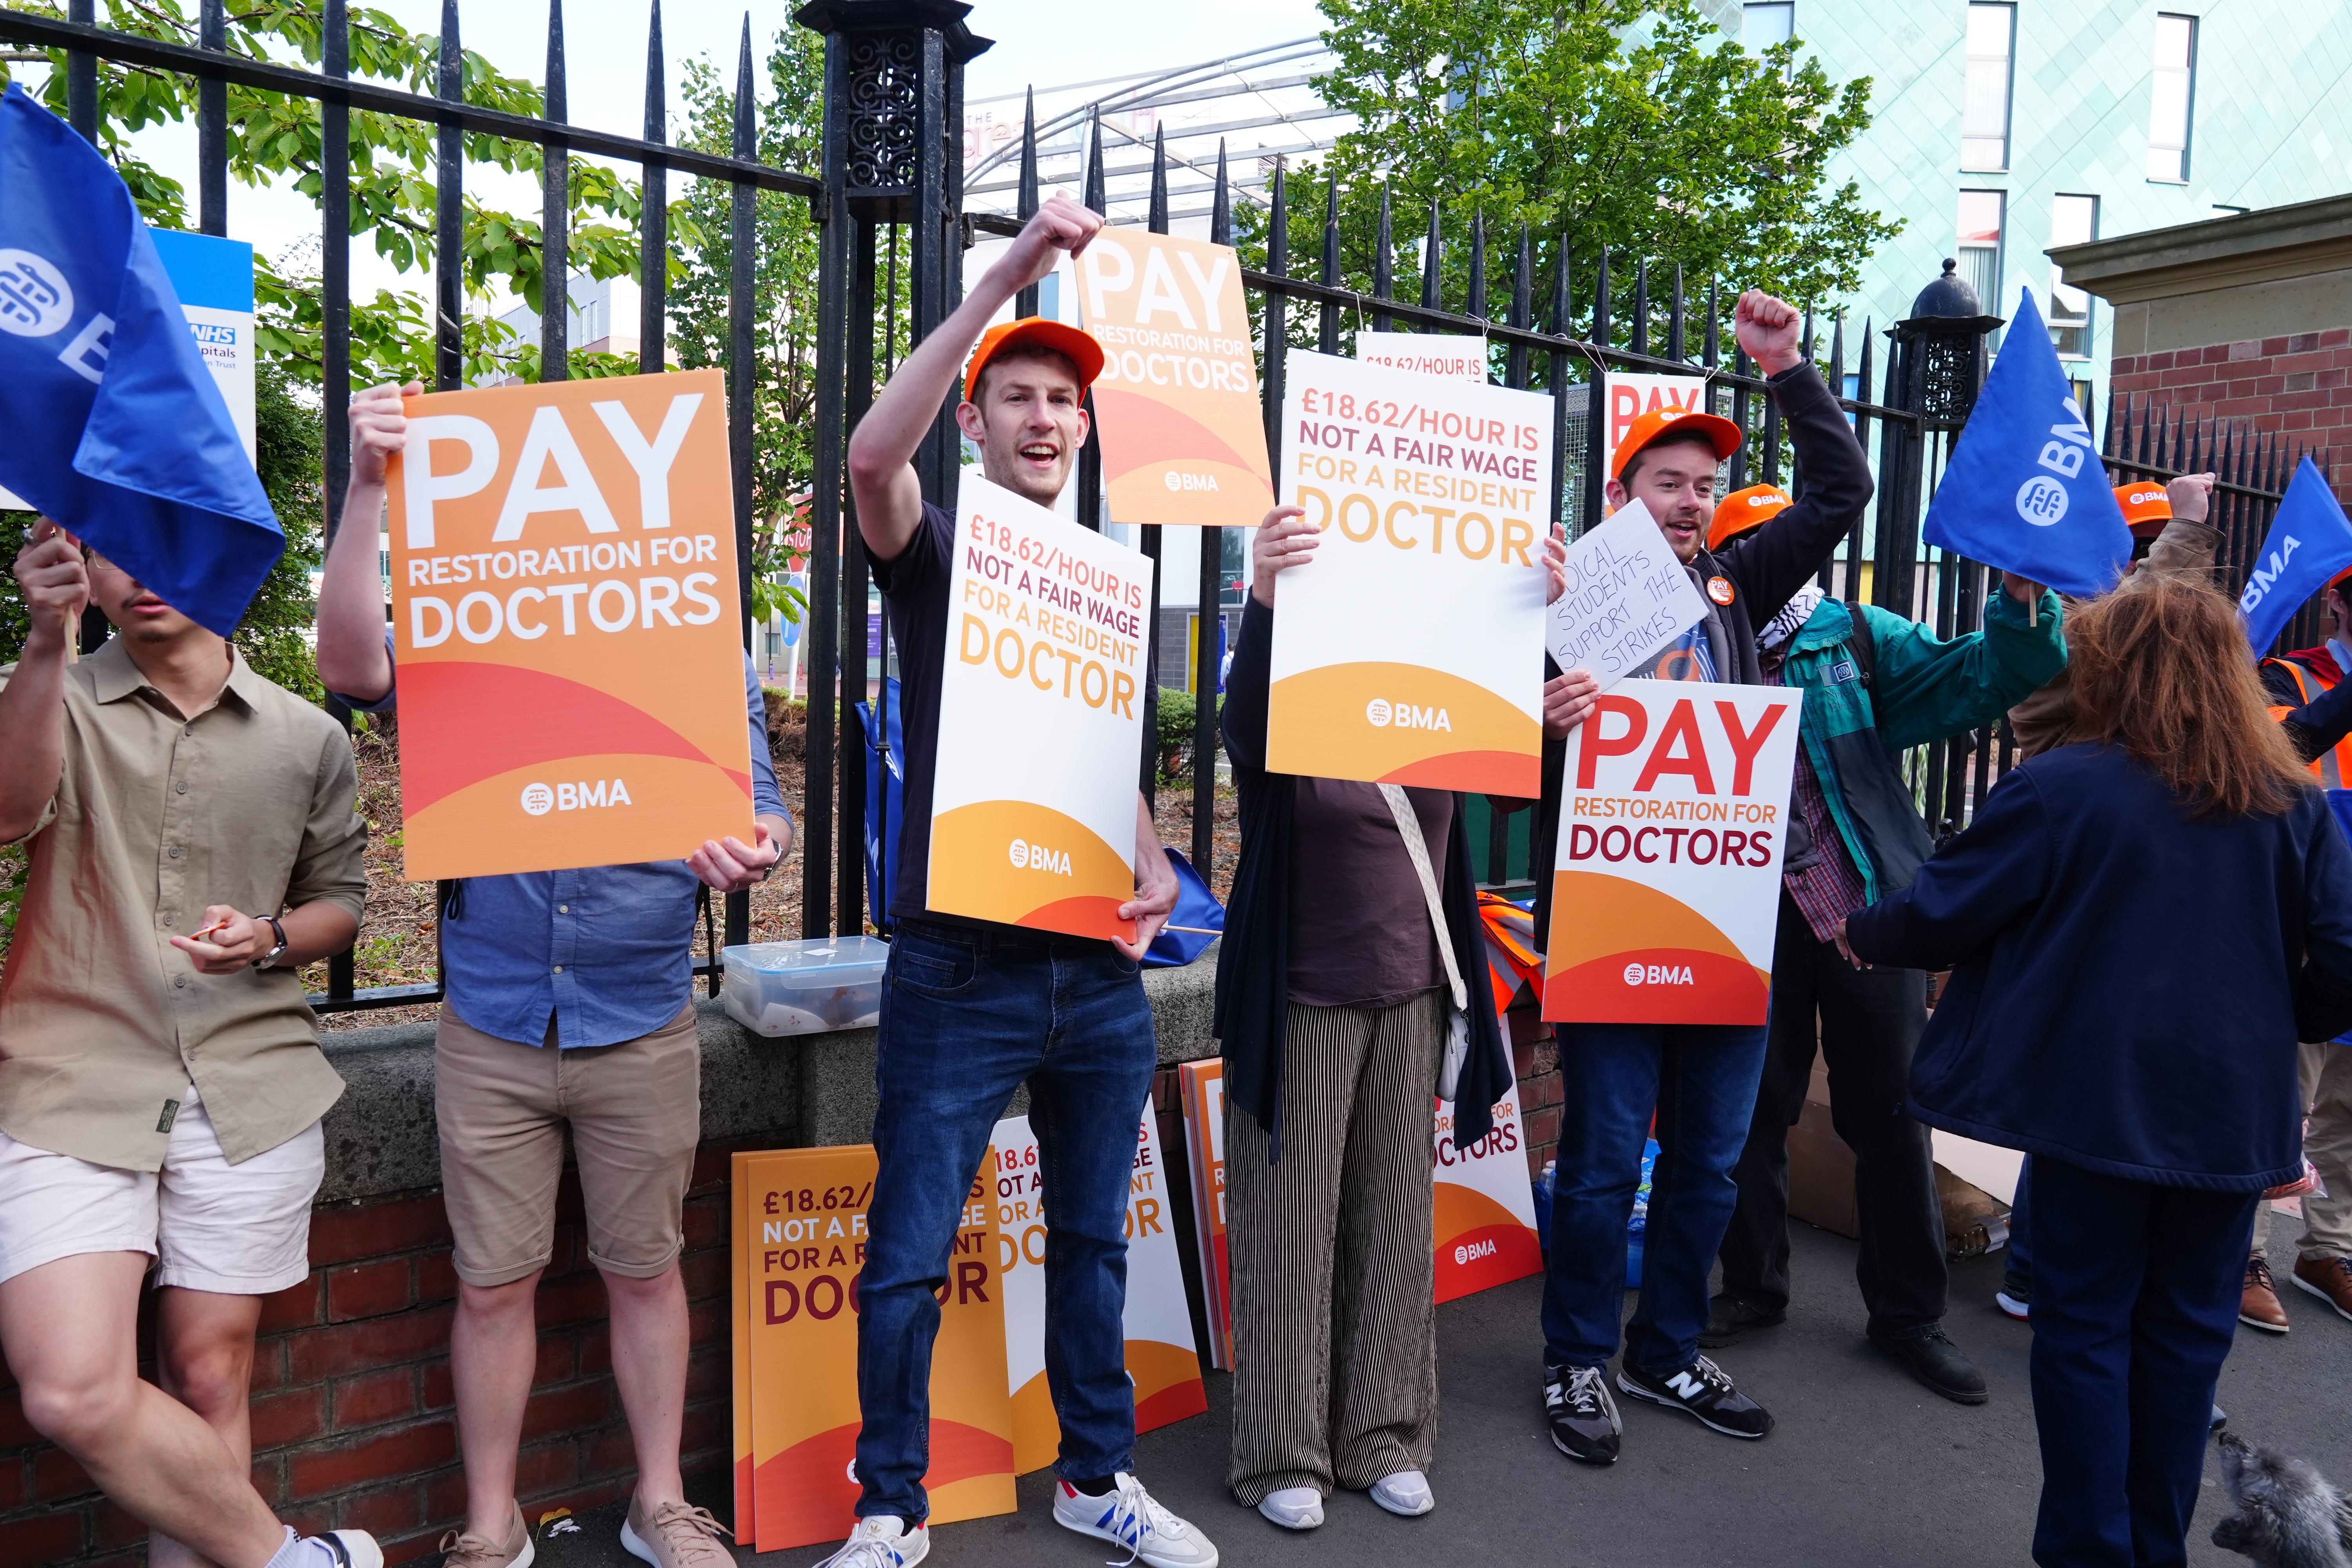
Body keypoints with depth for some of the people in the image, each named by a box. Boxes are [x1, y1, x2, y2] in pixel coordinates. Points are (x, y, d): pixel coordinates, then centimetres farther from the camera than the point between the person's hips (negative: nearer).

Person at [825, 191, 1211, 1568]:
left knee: (1094, 1237, 16)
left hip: (1100, 975, 5)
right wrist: (1008, 277, -25)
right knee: (910, 1257, 3)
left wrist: (1153, 865, 0)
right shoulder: (938, 551, 0)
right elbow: (873, 454, -23)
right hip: (960, 971, -4)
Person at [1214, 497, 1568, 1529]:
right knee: (1294, 1222, 3)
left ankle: (1384, 1435, 26)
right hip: (1301, 1003, -5)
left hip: (1413, 995, 5)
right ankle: (1284, 1451, 17)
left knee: (1398, 1216, 11)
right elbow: (1244, 724, -32)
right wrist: (1265, 598, -52)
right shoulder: (1284, 719, -9)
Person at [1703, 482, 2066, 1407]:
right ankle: (1753, 1287, 30)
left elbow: (1969, 680, -4)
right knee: (1750, 1106, 11)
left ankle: (1907, 1313, 24)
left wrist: (2022, 604, -20)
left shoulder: (1861, 638, 5)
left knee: (1890, 1112, 9)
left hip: (1870, 904, 0)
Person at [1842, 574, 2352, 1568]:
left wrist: (1862, 934, 12)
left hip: (2097, 1103, -4)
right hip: (2235, 1112, 4)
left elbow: (1938, 917, -7)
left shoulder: (2060, 790, -12)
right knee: (2186, 1329, 15)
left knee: (2087, 1325, 9)